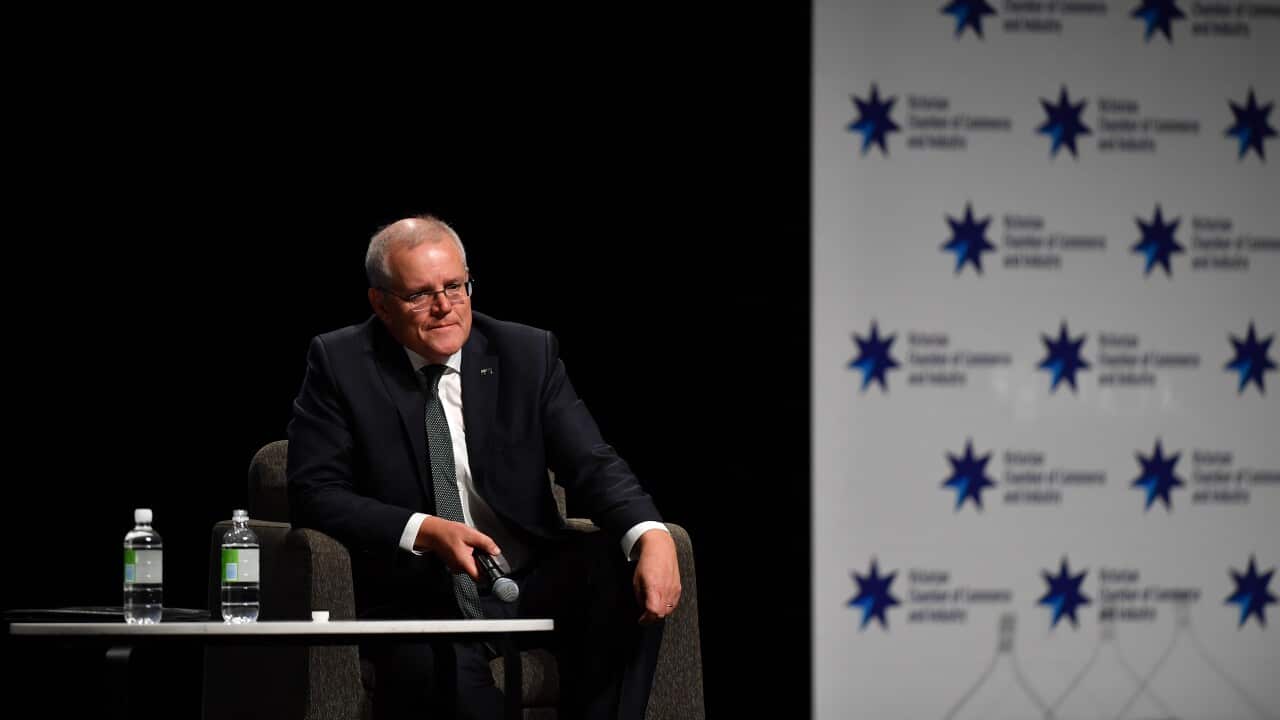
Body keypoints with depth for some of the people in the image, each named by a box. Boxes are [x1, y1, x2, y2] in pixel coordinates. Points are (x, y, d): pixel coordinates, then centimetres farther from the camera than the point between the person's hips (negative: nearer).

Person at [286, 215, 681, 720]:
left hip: (532, 584, 3)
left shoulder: (529, 353, 6)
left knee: (624, 572, -26)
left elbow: (592, 465, -2)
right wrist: (423, 530, -21)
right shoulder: (340, 363, 1)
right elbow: (313, 493, -5)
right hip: (416, 597, -3)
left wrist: (650, 535, -24)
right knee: (437, 671, -37)